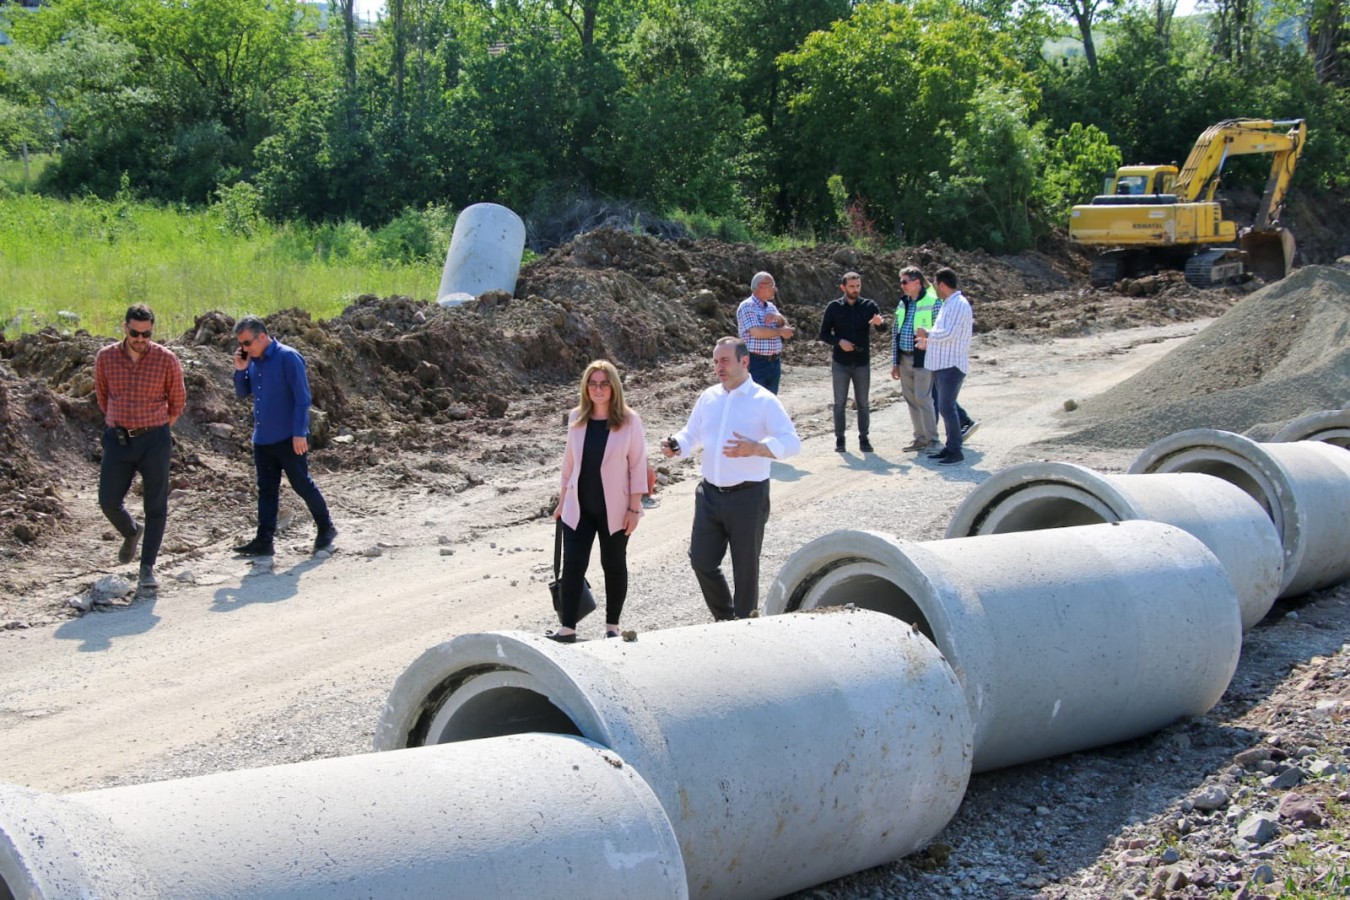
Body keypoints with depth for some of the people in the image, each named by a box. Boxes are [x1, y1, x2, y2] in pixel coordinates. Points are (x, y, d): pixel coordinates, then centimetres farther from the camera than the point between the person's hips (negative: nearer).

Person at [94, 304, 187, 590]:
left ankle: (147, 567, 9)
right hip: (117, 439, 2)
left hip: (154, 440, -2)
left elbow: (177, 402, 7)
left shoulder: (166, 360, -6)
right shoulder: (106, 358, -1)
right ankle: (131, 532, 34)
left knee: (156, 506, 0)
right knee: (109, 501, 1)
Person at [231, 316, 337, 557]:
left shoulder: (288, 358, -14)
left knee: (302, 485, 2)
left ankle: (326, 529, 18)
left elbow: (302, 398, -15)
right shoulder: (252, 361, 8)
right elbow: (242, 393, 16)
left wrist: (300, 433, -19)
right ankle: (264, 540, 11)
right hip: (262, 438, 7)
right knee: (266, 489, 8)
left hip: (288, 438, -7)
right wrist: (240, 370, -2)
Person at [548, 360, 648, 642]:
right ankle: (567, 628, 3)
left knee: (614, 565, 10)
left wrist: (634, 508, -10)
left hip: (614, 508, -3)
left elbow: (638, 465, -7)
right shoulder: (576, 418, 1)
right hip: (579, 507, 3)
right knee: (572, 565, -2)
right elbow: (569, 461, 10)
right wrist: (562, 500, 11)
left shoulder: (629, 420, -9)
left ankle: (612, 627, 21)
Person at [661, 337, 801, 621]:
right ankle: (725, 618, 28)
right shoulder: (708, 397, 9)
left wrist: (755, 449, -33)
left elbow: (791, 442, -17)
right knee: (701, 560, 7)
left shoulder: (764, 401, -9)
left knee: (746, 568, 6)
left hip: (748, 497, -5)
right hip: (710, 494, 5)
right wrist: (676, 446, -4)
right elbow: (691, 434, 19)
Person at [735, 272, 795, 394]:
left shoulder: (771, 307, 17)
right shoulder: (747, 306, -10)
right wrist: (780, 332, -9)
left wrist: (778, 317, -11)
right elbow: (757, 332, -22)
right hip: (755, 363, -8)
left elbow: (785, 326, 10)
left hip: (775, 362, 8)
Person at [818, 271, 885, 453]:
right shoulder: (834, 307, -1)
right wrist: (839, 341, -17)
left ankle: (863, 439, 13)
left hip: (862, 362, 1)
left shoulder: (868, 306, 0)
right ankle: (839, 439, 10)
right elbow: (823, 333, 1)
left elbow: (883, 328, -14)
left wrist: (879, 322, -38)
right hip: (840, 362, -1)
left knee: (863, 403, 5)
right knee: (840, 402, 3)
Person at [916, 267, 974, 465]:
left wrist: (928, 334, -9)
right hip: (941, 363, 10)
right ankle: (950, 447, 19)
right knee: (945, 407, 13)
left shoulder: (959, 304, -16)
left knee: (946, 407, -12)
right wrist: (928, 343, 15)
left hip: (951, 365, -10)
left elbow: (948, 334, -23)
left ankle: (955, 451, -10)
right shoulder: (948, 304, 17)